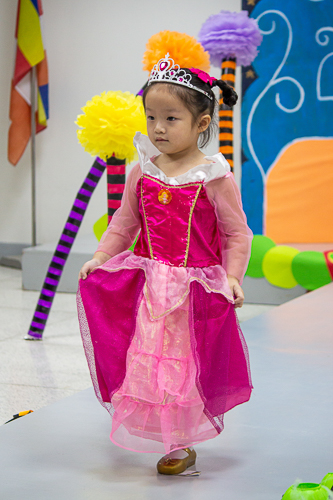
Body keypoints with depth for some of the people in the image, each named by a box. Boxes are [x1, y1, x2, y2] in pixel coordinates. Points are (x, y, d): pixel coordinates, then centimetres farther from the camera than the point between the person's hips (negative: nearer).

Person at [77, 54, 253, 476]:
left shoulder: (214, 177, -10)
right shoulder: (142, 172, 2)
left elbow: (237, 234, -5)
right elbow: (125, 222, 11)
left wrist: (231, 276, -15)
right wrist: (100, 257, 1)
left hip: (196, 286, -4)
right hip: (150, 284, 4)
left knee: (187, 361, 4)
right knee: (149, 358, 8)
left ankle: (182, 443, 21)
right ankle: (168, 438, 26)